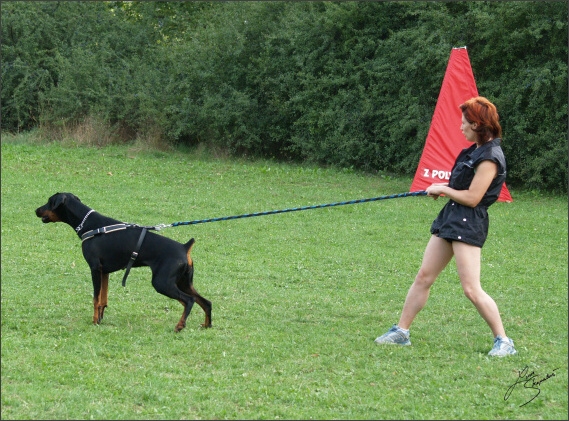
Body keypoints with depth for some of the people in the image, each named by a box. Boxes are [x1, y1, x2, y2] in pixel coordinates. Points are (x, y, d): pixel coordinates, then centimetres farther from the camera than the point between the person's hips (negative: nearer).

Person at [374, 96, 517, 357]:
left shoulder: (490, 157, -17)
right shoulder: (475, 150, 13)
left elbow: (472, 197, -19)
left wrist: (443, 189, -7)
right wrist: (445, 188, 8)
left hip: (469, 223, -10)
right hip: (450, 218, 10)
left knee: (471, 289, -12)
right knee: (424, 277, 11)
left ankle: (503, 341, -3)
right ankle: (401, 332, 18)